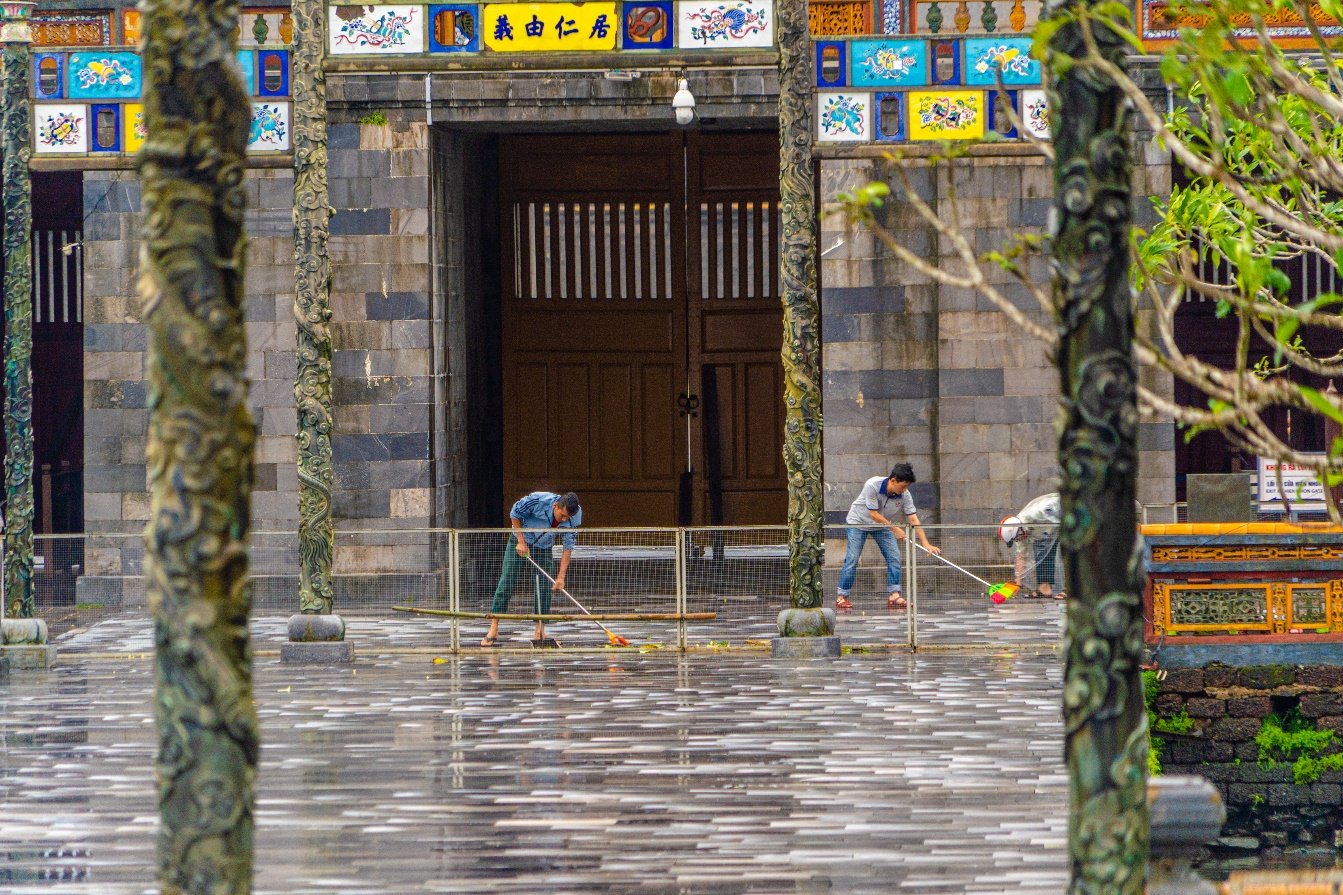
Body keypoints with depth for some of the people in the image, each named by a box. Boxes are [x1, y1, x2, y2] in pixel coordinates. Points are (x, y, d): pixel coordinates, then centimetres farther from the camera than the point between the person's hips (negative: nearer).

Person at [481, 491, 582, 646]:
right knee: (506, 585, -7)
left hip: (544, 550, 3)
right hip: (519, 545, -3)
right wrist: (521, 542, -16)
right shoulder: (537, 501, -32)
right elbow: (515, 514, -14)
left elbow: (568, 546, -16)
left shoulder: (575, 515, -21)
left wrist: (561, 576, -21)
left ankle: (540, 633, 4)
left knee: (544, 590, -5)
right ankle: (493, 630, -3)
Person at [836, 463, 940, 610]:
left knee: (894, 557, -10)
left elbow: (913, 519, -18)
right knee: (852, 559, -11)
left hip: (882, 525, 4)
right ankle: (842, 597, -2)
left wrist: (925, 543, -26)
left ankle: (893, 596, -7)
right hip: (858, 521, -4)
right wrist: (894, 528, -29)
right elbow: (874, 514, -29)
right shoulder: (872, 485, -32)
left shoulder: (904, 494, -19)